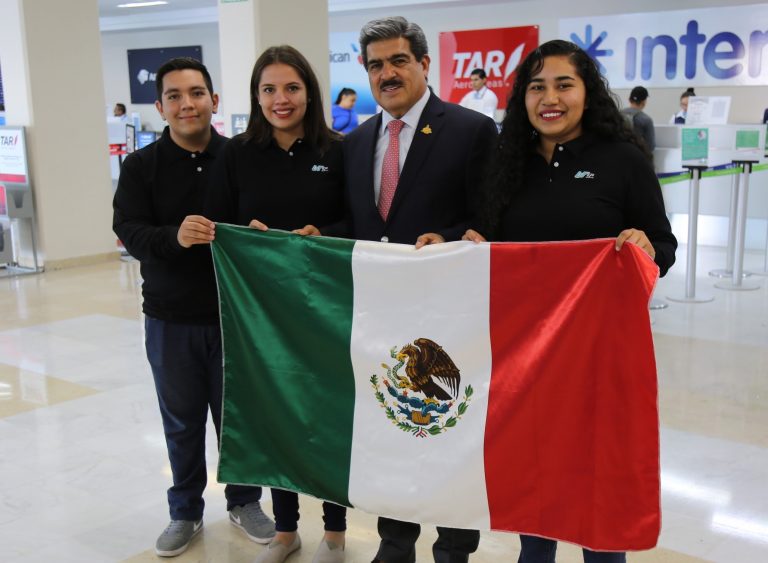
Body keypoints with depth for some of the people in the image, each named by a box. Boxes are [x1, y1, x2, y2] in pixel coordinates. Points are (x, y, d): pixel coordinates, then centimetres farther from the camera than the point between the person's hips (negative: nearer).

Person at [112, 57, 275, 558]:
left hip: (234, 314, -1)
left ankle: (245, 501, 34)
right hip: (170, 320, 1)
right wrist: (174, 237, -32)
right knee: (182, 422, 15)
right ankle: (186, 511, 33)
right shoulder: (141, 166, -2)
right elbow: (128, 231, -13)